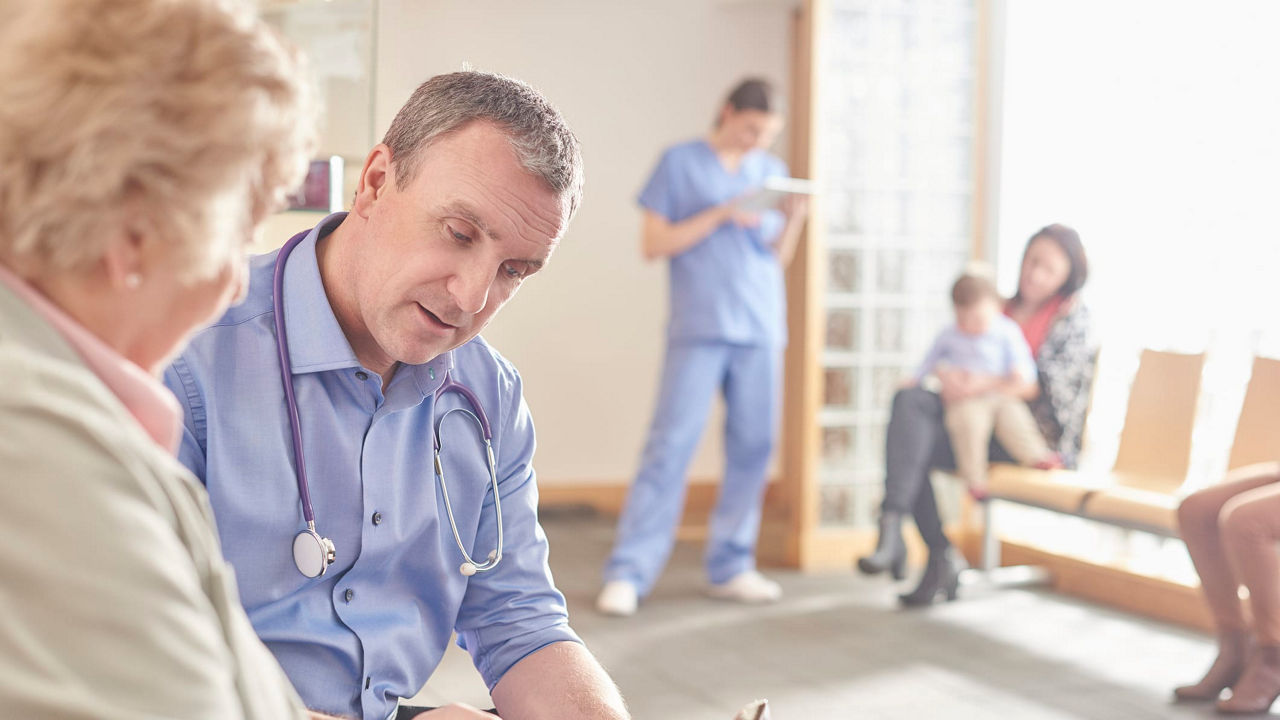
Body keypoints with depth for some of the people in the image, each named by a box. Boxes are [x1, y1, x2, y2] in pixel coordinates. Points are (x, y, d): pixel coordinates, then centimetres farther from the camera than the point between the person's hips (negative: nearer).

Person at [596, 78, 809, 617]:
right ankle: (628, 572, -7)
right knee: (671, 443, -9)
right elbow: (654, 244, -2)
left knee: (753, 447, 3)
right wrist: (720, 215, -12)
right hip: (699, 328, -5)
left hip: (761, 329, 5)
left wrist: (794, 218, -5)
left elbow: (778, 257, 15)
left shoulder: (772, 172, 15)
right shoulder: (680, 163, 3)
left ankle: (731, 567, 12)